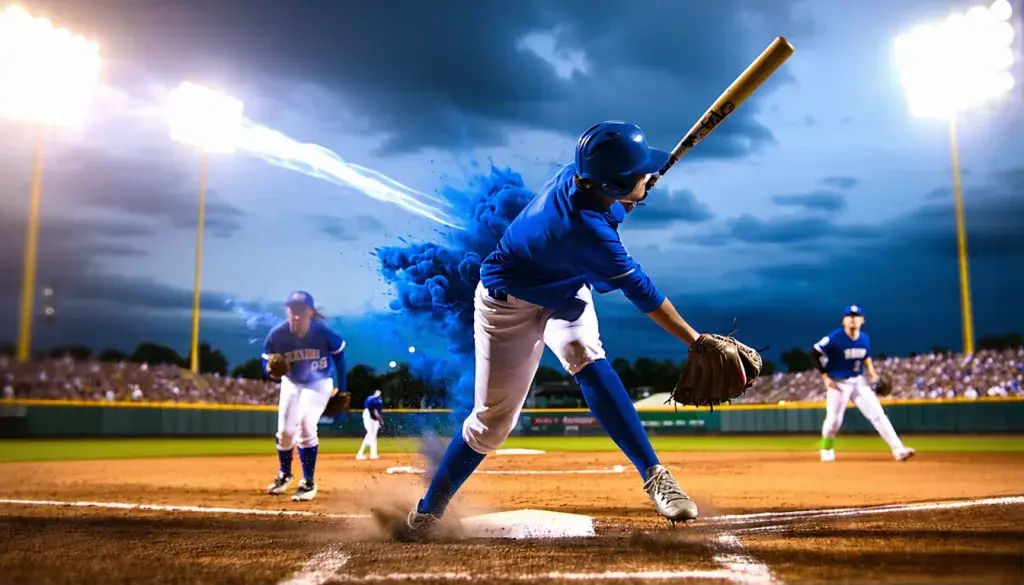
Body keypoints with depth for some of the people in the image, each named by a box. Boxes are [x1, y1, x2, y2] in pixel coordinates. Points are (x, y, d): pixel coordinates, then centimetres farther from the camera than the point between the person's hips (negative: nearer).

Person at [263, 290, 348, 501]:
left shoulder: (323, 333, -30)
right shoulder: (277, 334, -26)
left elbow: (339, 354, -11)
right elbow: (267, 364, -14)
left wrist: (341, 388, -6)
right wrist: (271, 368, -40)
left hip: (319, 383, -3)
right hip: (291, 383, 3)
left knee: (305, 425, -18)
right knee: (285, 431, 4)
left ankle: (308, 482, -2)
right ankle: (284, 474, 34)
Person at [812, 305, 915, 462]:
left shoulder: (865, 339, 0)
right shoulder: (835, 338, -19)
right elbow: (814, 354, -14)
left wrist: (871, 371, 2)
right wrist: (825, 376, -15)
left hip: (858, 382, 5)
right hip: (838, 383, -4)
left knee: (878, 414, -3)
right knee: (834, 420, -3)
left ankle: (898, 449, -2)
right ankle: (826, 450, 22)